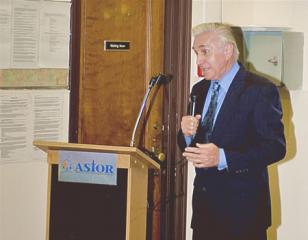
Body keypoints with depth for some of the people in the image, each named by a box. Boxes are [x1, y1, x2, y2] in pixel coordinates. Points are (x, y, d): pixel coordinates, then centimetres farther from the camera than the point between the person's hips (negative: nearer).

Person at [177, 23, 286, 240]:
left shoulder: (260, 90, -11)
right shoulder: (199, 90, 11)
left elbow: (276, 147, -17)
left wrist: (222, 158, -26)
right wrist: (187, 134, -9)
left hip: (242, 208, -6)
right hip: (204, 205, 6)